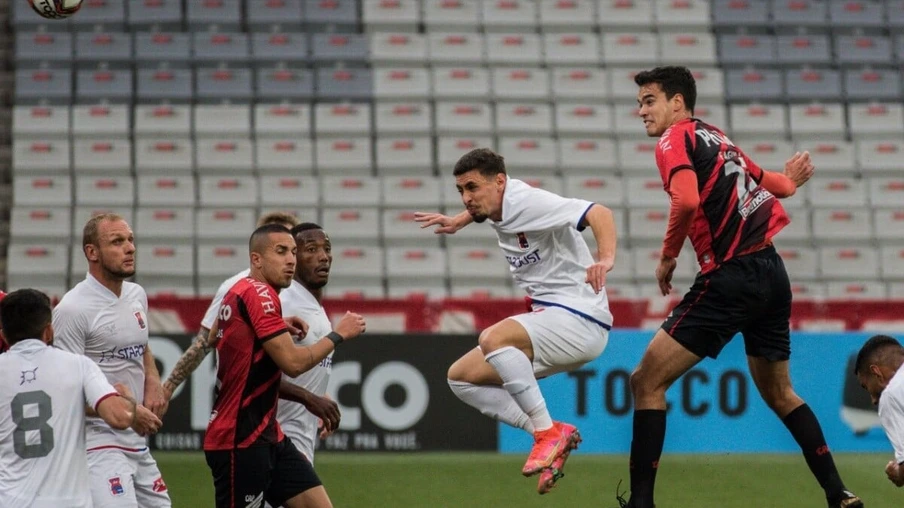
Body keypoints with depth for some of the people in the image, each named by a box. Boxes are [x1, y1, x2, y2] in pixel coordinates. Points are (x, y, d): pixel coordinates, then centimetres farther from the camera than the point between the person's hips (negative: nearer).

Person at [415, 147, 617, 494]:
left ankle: (548, 432, -23)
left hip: (579, 319, -10)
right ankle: (549, 433, -2)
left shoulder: (530, 203, -19)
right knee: (460, 377, 6)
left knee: (492, 339, -33)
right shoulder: (500, 203, 7)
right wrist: (458, 221, 30)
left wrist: (606, 259, -49)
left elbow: (598, 214, -33)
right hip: (550, 319, 10)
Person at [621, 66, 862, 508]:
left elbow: (686, 199, -23)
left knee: (647, 383, -5)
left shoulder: (675, 140, -5)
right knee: (778, 393, 23)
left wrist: (668, 256, -9)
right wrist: (786, 181, 51)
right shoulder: (717, 139, 17)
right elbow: (766, 185, 28)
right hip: (772, 274, 8)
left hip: (731, 279, -8)